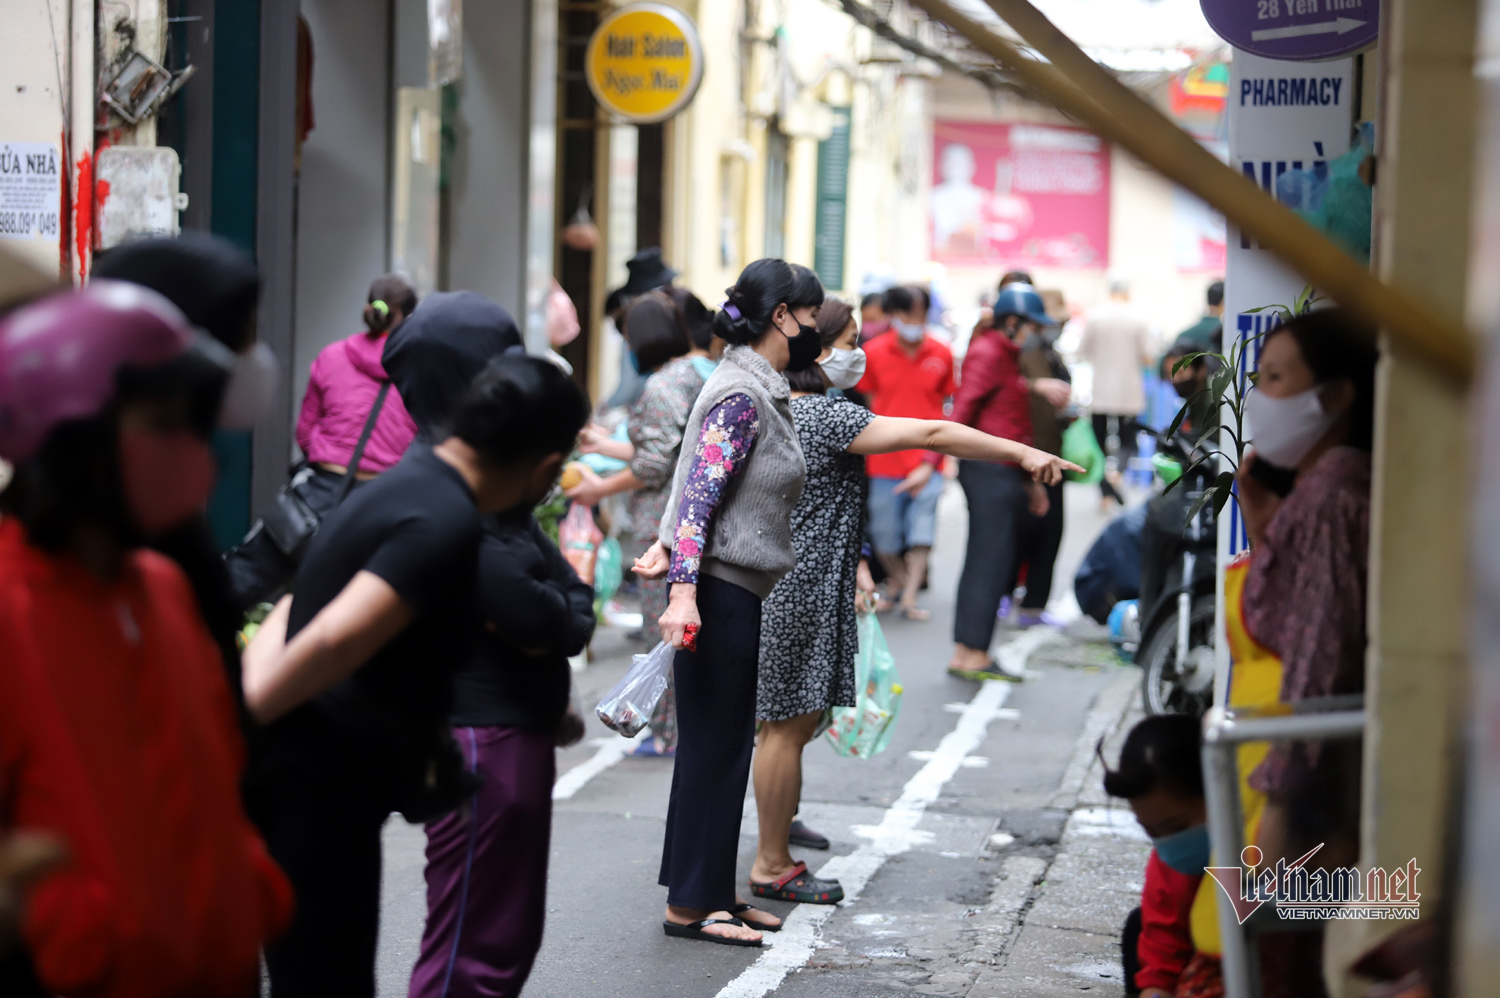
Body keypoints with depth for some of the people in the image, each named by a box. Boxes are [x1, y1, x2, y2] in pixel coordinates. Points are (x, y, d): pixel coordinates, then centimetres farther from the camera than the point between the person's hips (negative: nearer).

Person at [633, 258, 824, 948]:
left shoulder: (764, 389, 14)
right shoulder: (740, 394, -16)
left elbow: (700, 488, 18)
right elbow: (700, 491, -22)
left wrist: (671, 546, 8)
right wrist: (683, 590, -29)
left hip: (743, 592, 10)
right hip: (719, 592, -10)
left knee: (729, 748, 13)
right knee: (711, 748, -4)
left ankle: (711, 895, 20)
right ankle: (688, 906, 3)